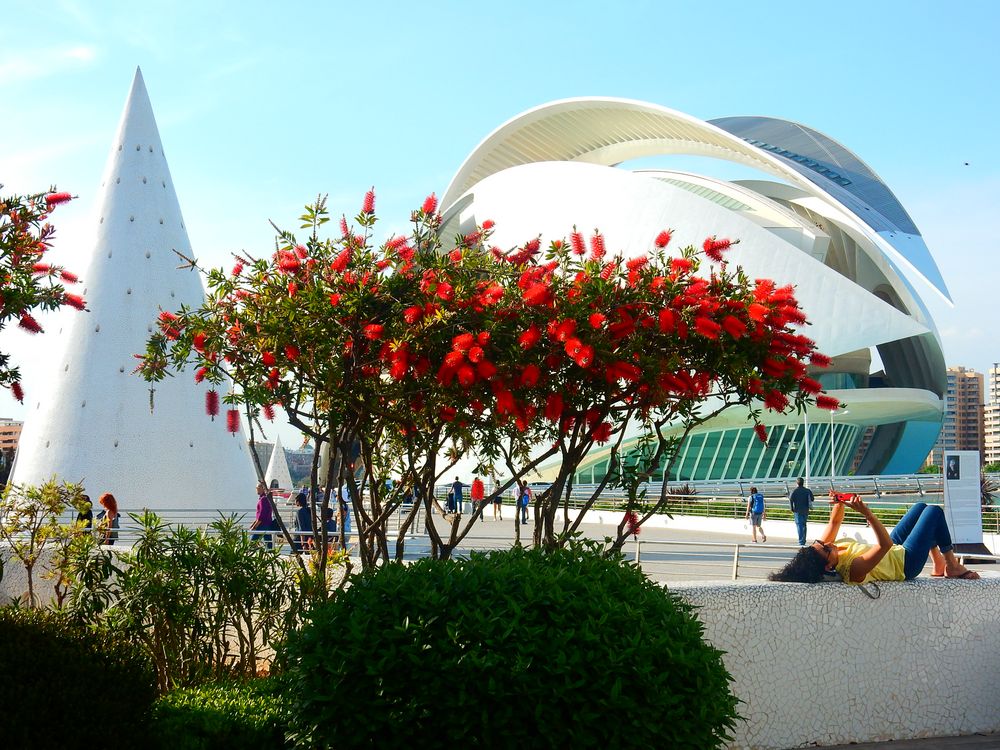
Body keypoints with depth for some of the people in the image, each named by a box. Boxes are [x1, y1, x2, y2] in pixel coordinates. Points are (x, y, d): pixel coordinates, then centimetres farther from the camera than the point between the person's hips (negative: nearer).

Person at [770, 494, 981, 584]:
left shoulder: (824, 549, -20)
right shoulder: (853, 569, -43)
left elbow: (834, 522, -6)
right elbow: (885, 544, -45)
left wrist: (840, 504, -28)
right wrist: (866, 513, -54)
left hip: (894, 552, 8)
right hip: (906, 562, -8)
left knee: (921, 507, 19)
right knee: (935, 512, 0)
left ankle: (939, 566, 31)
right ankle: (952, 565, 20)